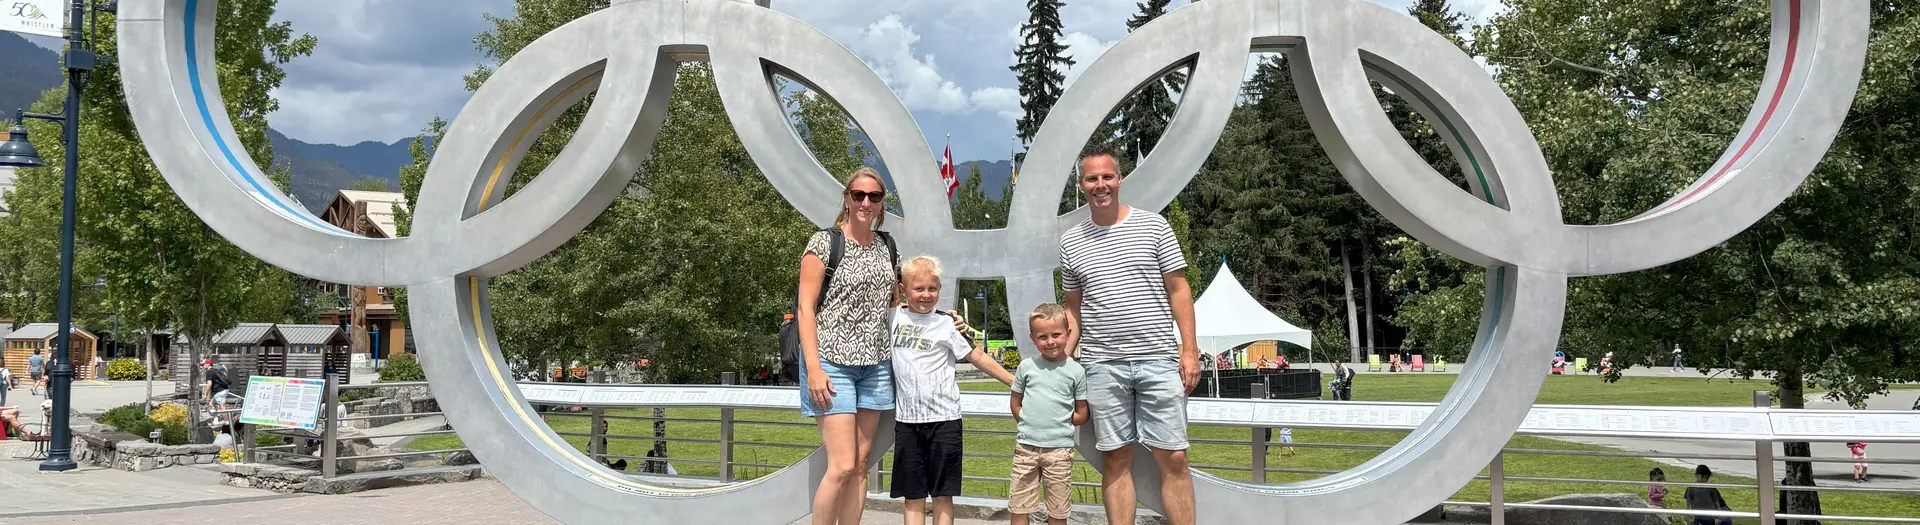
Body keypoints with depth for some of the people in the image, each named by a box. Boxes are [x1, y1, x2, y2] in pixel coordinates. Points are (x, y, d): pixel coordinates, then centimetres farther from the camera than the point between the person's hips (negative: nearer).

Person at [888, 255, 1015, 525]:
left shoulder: (946, 324, 0)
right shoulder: (894, 317, 6)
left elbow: (978, 358, 2)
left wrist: (1015, 382, -1)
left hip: (943, 420, -2)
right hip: (907, 420, 2)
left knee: (943, 495, 3)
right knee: (913, 496, 5)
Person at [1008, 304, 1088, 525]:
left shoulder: (1076, 370, -1)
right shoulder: (1027, 366, 5)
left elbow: (1082, 414, 3)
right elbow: (1015, 402, 14)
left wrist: (1058, 423, -2)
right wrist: (1028, 423, 4)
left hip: (1059, 448, -2)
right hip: (1026, 446, 2)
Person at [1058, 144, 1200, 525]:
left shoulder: (1153, 226, 3)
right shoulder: (1071, 241, 10)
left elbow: (1178, 290, 3)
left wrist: (1189, 349, -5)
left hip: (1159, 360, -2)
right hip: (1103, 365, 2)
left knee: (1174, 459, -2)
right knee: (1115, 460, 6)